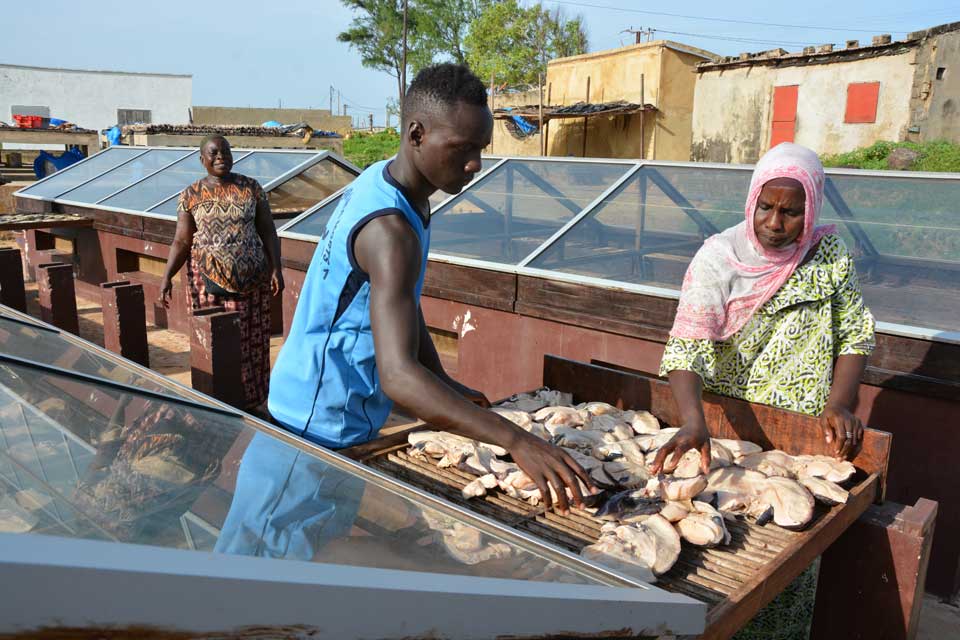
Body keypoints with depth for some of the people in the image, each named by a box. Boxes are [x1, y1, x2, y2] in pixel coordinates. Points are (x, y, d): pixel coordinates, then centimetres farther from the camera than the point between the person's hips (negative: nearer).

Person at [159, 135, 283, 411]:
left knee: (249, 340, 5)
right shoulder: (191, 195, 1)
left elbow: (267, 230, 3)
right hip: (209, 278, 0)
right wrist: (167, 277, -11)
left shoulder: (251, 188, 2)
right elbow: (182, 241, 0)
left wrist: (276, 268, -7)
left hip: (249, 278, 0)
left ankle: (249, 401, 17)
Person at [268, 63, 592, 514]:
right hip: (322, 427, -9)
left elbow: (402, 302, 11)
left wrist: (446, 384, 7)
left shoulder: (382, 180, 1)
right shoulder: (389, 230, -31)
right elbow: (399, 375, -41)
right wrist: (517, 441, -47)